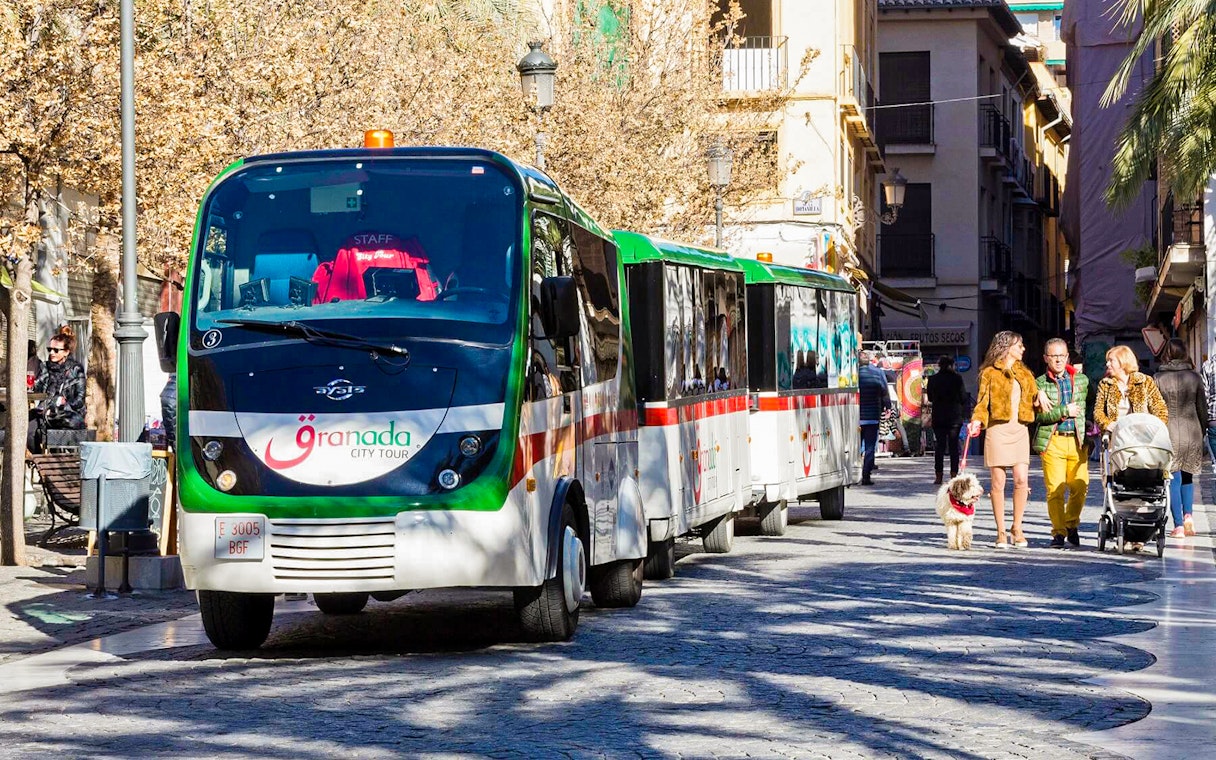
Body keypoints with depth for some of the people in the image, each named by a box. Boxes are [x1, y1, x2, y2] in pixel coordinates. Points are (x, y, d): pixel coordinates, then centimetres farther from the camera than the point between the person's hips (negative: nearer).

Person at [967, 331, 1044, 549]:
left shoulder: (1024, 373, 20)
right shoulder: (990, 373, 4)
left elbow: (1033, 398, 23)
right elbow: (982, 402, 1)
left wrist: (1039, 396, 0)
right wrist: (977, 421, -17)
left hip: (1019, 430, 4)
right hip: (998, 428, -4)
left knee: (1022, 480, -7)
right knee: (998, 481, -3)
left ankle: (1017, 527, 7)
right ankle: (1001, 532, 3)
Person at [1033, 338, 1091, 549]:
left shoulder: (1082, 380, 14)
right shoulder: (1040, 383, 4)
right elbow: (1040, 414, -7)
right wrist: (1065, 411, -11)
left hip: (1077, 440, 3)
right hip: (1053, 441, -3)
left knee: (1080, 488, -2)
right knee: (1055, 490, -7)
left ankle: (1072, 526, 19)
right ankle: (1059, 532, 3)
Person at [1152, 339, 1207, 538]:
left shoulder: (1159, 379, -4)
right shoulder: (1194, 377, 1)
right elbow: (1203, 409, 5)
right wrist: (1202, 431, 18)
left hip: (1169, 433, -2)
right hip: (1192, 433, 2)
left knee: (1173, 479, 3)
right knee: (1187, 476, 20)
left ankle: (1178, 525, -3)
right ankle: (1188, 515, 3)